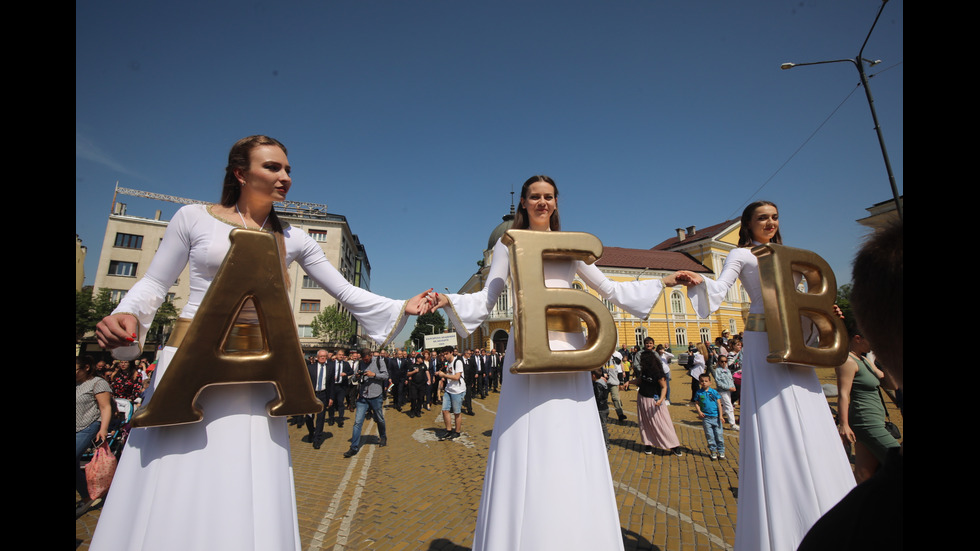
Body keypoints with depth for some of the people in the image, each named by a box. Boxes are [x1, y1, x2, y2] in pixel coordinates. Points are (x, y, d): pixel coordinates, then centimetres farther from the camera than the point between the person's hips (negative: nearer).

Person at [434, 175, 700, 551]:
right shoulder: (508, 244, 10)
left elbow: (608, 289, 21)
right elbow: (486, 299, 3)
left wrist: (662, 283, 18)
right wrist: (449, 301, -14)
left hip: (569, 346, 3)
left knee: (573, 444, 4)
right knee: (526, 443, -2)